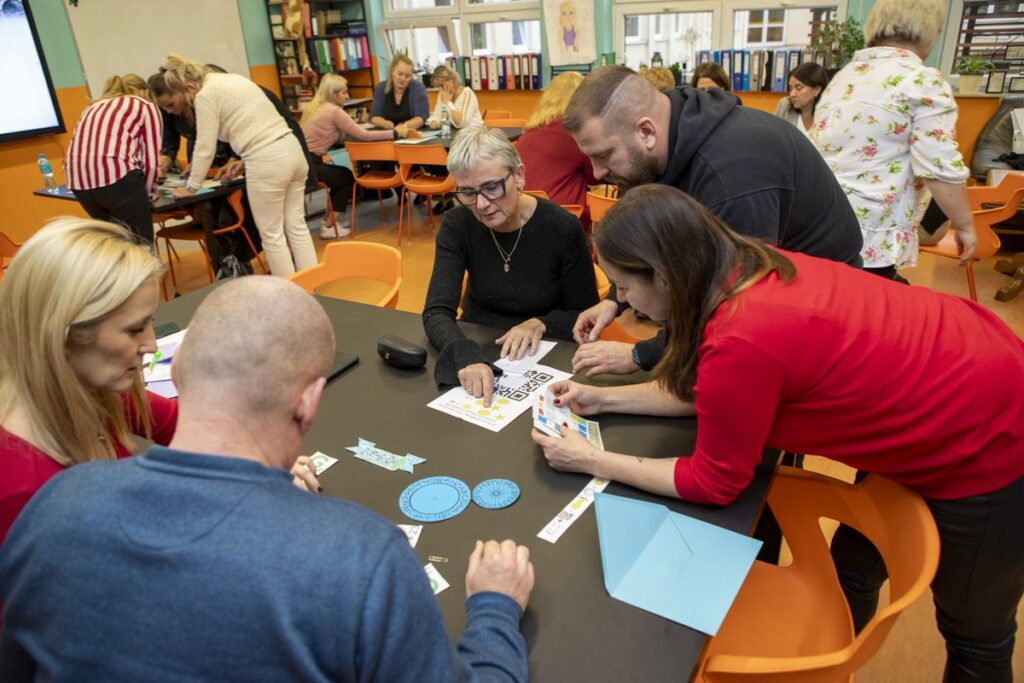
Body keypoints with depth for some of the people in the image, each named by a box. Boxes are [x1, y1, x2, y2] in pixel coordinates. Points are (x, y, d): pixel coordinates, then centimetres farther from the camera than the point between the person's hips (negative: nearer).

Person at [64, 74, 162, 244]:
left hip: (79, 179, 6)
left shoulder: (93, 107, 33)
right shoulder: (146, 107, 17)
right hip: (115, 174, -6)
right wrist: (147, 193, 23)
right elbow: (151, 162, 6)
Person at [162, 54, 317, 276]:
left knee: (272, 234, 4)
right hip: (292, 150, 8)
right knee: (297, 225, 12)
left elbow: (205, 148, -2)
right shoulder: (233, 78, 20)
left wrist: (191, 187, 9)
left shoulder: (205, 95, -5)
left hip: (267, 162, -8)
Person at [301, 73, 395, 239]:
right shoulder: (334, 111, -11)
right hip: (307, 164, -8)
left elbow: (339, 135, 25)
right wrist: (394, 133, -4)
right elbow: (363, 135, -11)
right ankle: (329, 227, 11)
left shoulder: (312, 107, 16)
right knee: (348, 177, 11)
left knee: (341, 175, 23)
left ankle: (330, 220, 27)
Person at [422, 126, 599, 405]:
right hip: (476, 350, 2)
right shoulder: (457, 225, -8)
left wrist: (541, 324, -21)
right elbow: (437, 312, -16)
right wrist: (467, 356, -35)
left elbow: (586, 317, -3)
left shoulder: (563, 229, -14)